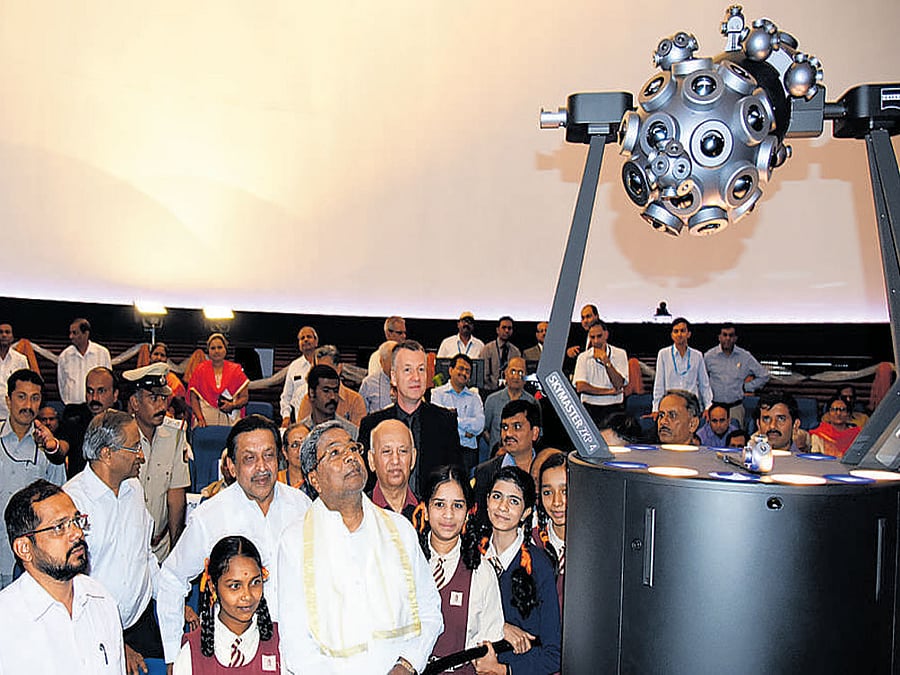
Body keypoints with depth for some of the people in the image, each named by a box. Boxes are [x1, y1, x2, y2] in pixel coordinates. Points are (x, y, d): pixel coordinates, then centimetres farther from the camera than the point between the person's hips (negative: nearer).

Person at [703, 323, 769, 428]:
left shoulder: (745, 357, 4)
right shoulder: (709, 356, 3)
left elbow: (764, 376, 13)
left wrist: (746, 387, 8)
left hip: (735, 407, 1)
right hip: (714, 407, 0)